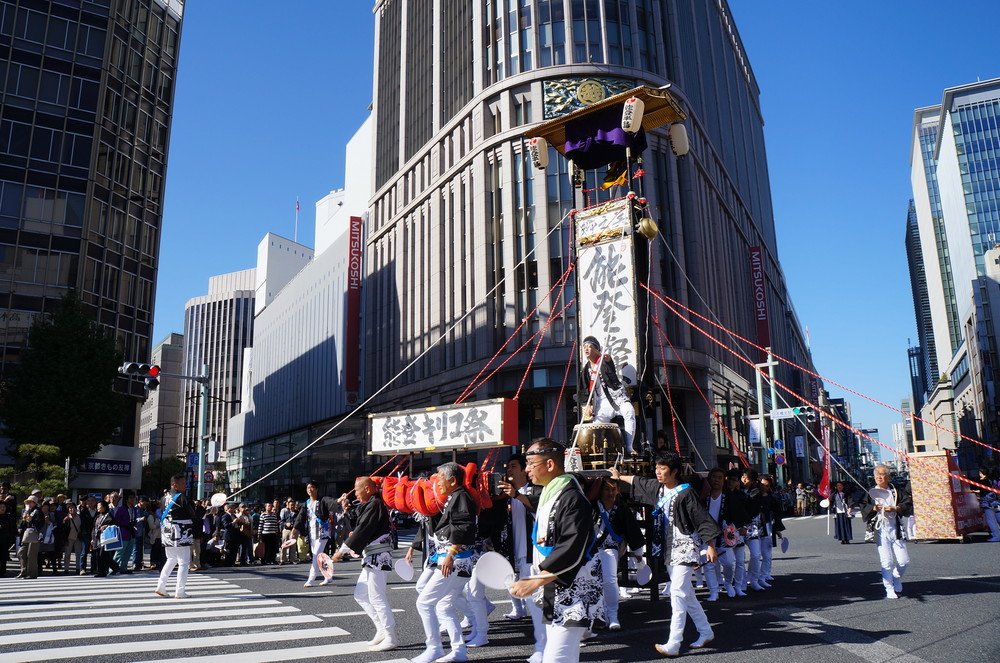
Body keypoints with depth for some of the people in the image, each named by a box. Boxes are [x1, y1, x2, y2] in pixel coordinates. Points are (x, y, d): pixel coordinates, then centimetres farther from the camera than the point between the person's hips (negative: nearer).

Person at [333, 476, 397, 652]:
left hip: (378, 556, -11)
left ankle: (391, 638, 1)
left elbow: (362, 531, -20)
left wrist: (342, 550, -17)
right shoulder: (368, 505, 16)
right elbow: (357, 524, 18)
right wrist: (347, 509, 10)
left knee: (376, 598, -6)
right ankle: (382, 630, 20)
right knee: (360, 595, 15)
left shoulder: (375, 505, -16)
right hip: (371, 557, 11)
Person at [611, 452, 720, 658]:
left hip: (685, 548, -8)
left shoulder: (686, 493, -14)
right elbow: (637, 481, 23)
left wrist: (711, 545, -15)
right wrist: (620, 477, 34)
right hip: (670, 548, 8)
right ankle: (706, 632, 29)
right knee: (686, 593, 15)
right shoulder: (658, 488, 6)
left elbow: (702, 518, -13)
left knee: (678, 592, -12)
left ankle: (673, 644, -12)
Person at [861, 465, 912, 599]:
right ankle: (890, 590, 5)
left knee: (904, 561, 1)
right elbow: (863, 508, 3)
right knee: (886, 562, -4)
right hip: (880, 529, -1)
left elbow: (908, 504, -1)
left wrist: (895, 508, -14)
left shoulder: (896, 491, 8)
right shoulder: (870, 492, 7)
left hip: (895, 529, 1)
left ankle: (896, 579, 31)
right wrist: (873, 508, -15)